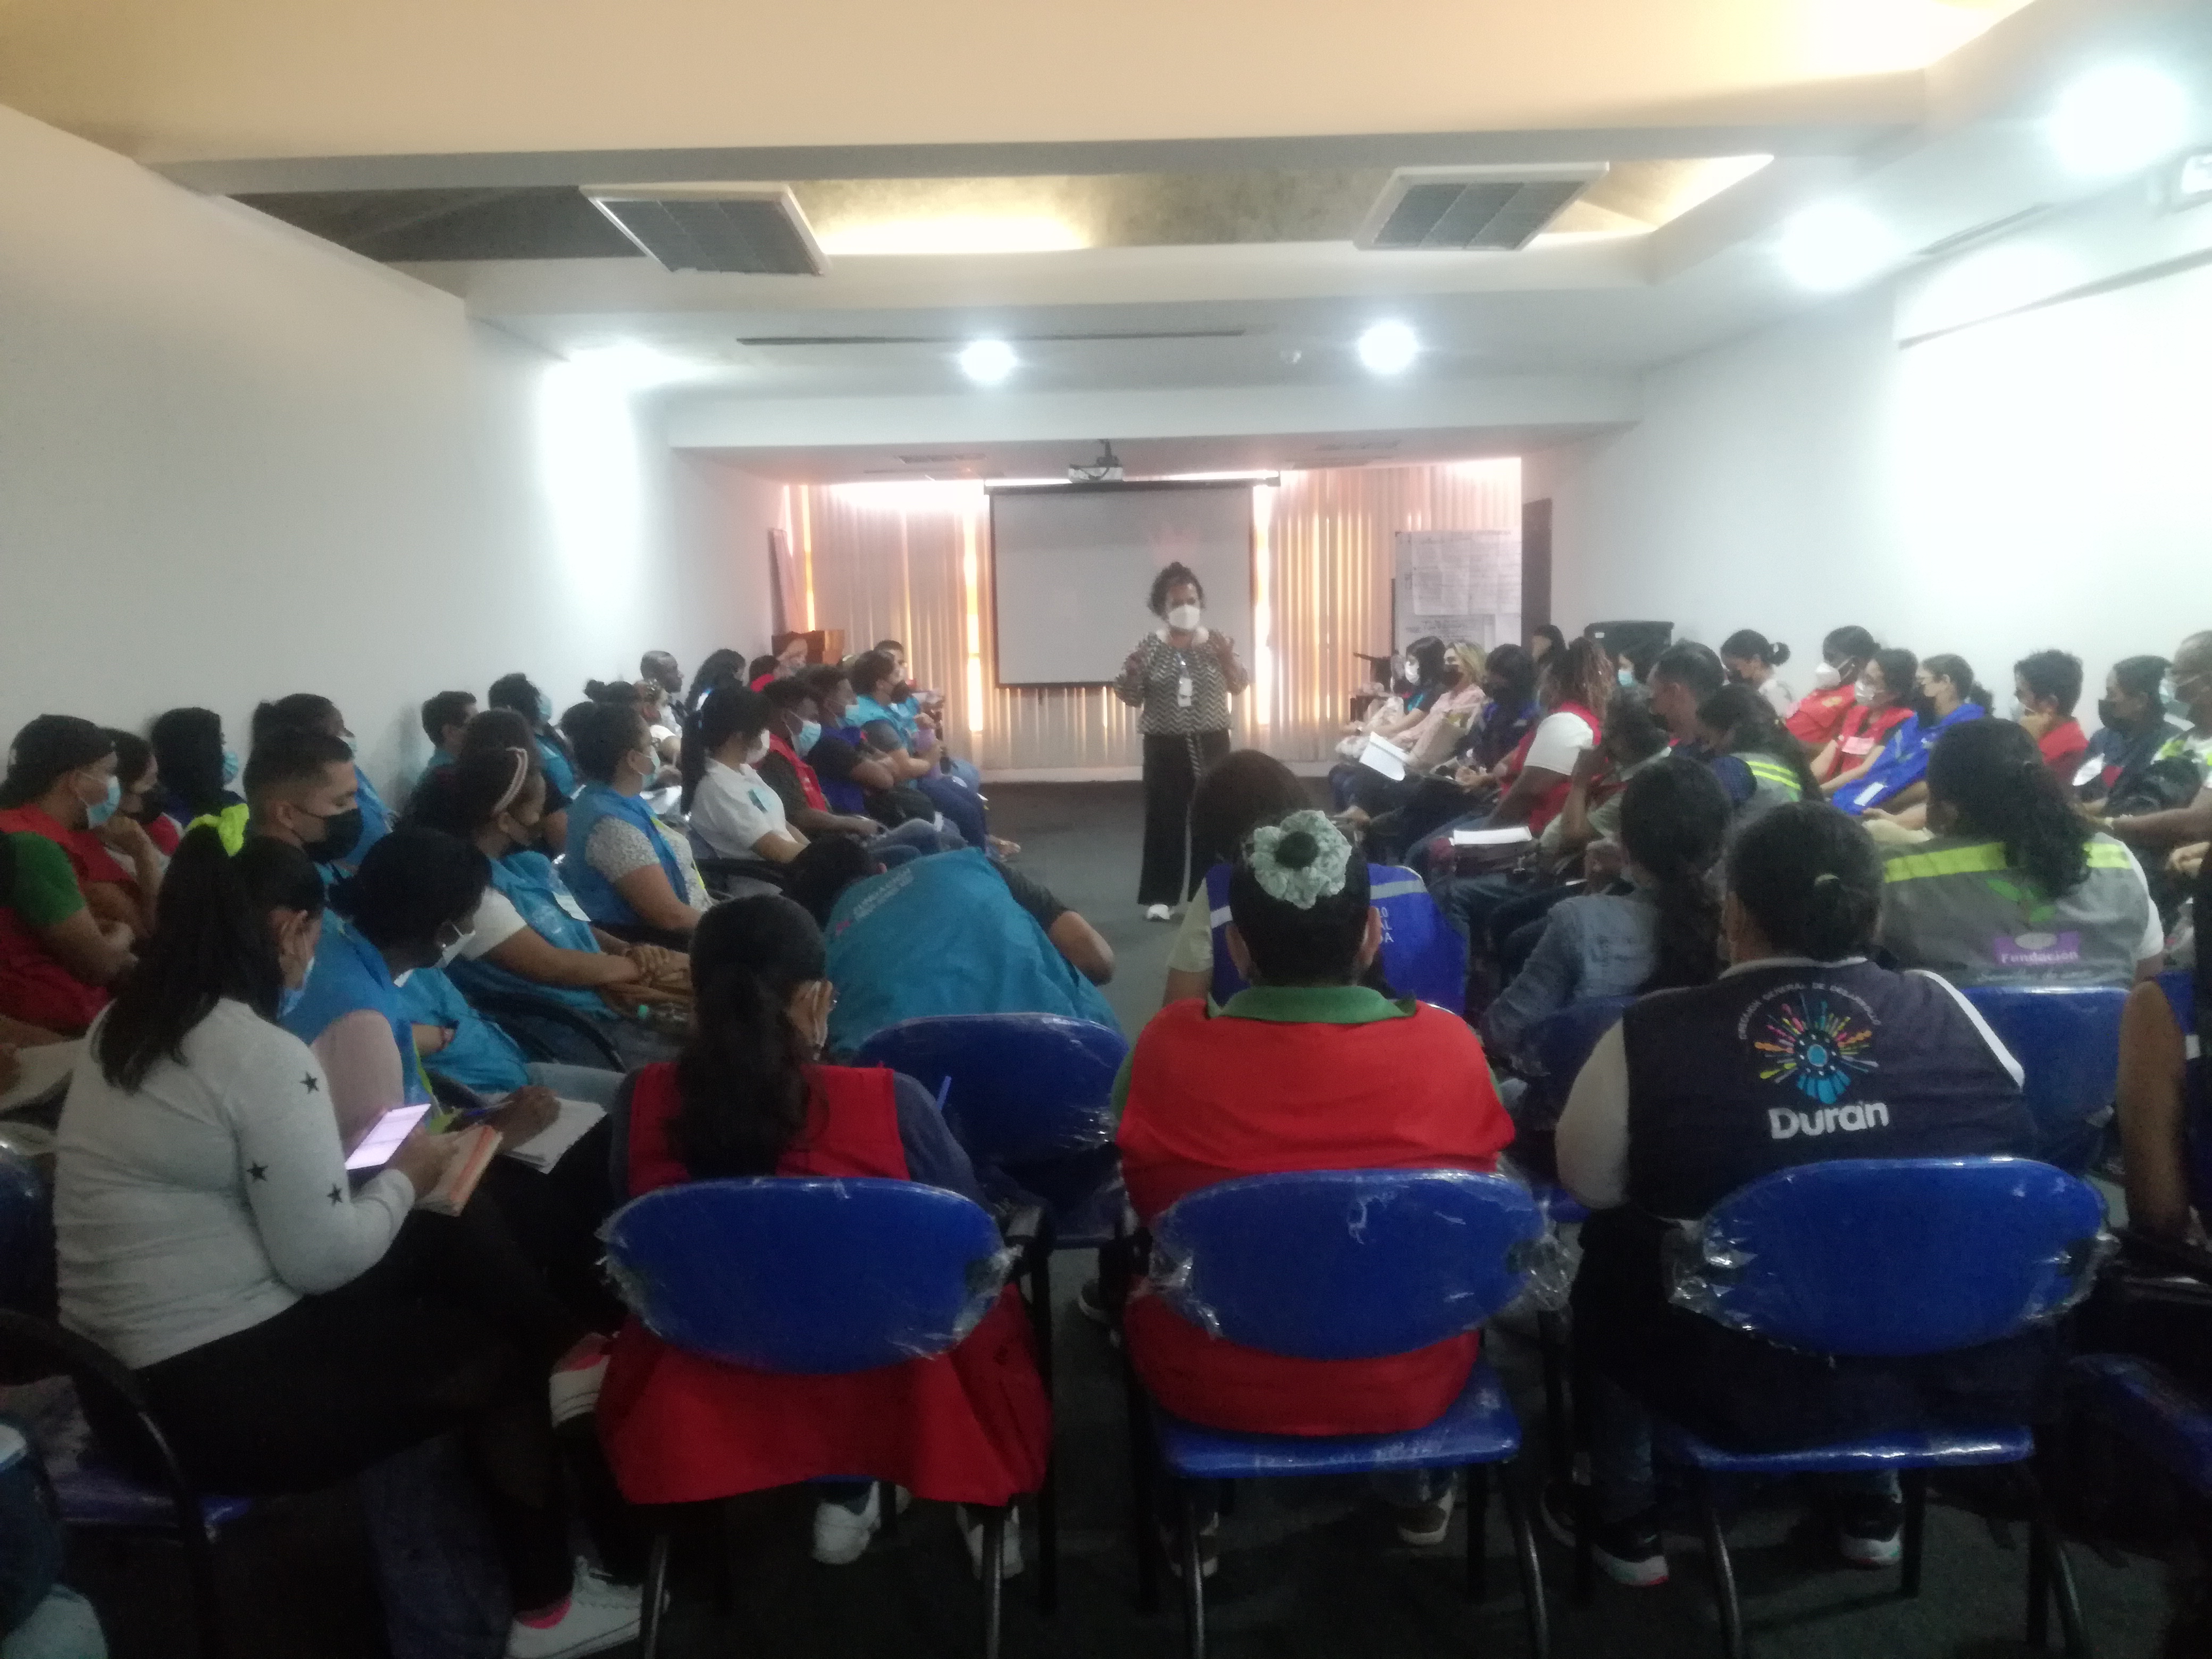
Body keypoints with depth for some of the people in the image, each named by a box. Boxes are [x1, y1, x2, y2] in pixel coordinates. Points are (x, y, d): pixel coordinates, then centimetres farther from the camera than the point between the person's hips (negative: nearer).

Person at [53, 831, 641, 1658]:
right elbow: (324, 1257, -19)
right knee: (504, 1348, 8)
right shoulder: (264, 1054, -22)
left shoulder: (120, 1027, 5)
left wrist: (354, 1157, 11)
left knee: (445, 1259, 16)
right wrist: (404, 1177, -2)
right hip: (219, 1391, -9)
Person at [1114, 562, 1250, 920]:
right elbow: (1132, 698, -1)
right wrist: (1132, 673, -21)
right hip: (1165, 744, -1)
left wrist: (1229, 659, -15)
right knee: (1164, 815, 0)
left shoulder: (1216, 642, 2)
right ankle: (1160, 896, 8)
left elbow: (1238, 687, 3)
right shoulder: (1150, 646, -2)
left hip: (1211, 742, 1)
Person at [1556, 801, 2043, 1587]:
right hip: (1963, 1373, 4)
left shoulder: (1651, 1035, -16)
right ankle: (1872, 1504, 44)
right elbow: (2014, 1153, 11)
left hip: (1742, 1389, -3)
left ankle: (1627, 1519, 36)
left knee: (1611, 1249, 24)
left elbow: (1586, 1182, -1)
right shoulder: (1947, 1008, -7)